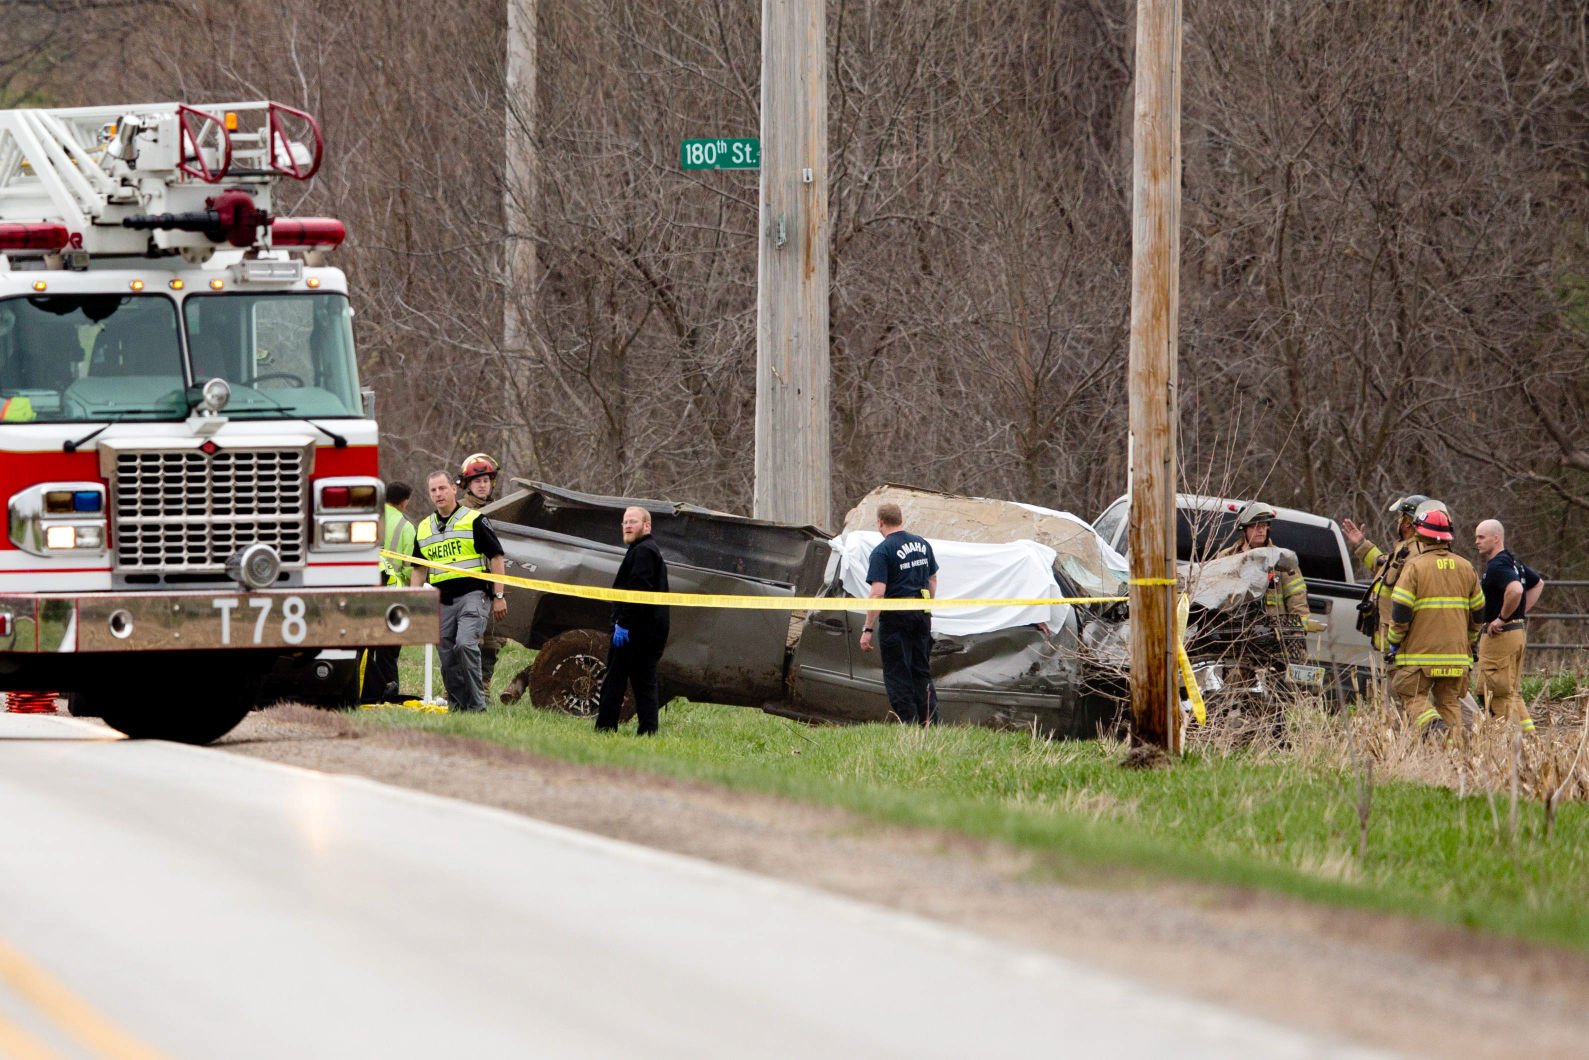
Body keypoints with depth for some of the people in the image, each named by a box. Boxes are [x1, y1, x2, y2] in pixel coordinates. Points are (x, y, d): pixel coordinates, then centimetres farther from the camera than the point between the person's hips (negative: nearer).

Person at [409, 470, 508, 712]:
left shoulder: (474, 521, 0)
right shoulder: (424, 529, 16)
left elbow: (496, 558, 0)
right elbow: (419, 569, 22)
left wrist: (498, 597, -5)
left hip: (472, 595, -6)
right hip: (443, 601, 6)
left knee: (465, 644, -23)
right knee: (448, 660, 3)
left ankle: (476, 704, -18)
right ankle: (457, 707, 12)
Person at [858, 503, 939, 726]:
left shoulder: (882, 552, -12)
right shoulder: (922, 545, 8)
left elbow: (878, 593, -18)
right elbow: (933, 580, 18)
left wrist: (868, 629, -15)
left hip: (896, 617, -6)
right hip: (922, 615, 6)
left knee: (897, 674, 1)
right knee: (922, 671, 14)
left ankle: (908, 725, -3)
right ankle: (930, 723, 10)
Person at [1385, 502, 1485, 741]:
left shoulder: (1415, 566, -8)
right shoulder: (1465, 567, 9)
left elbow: (1400, 611, -12)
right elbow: (1478, 612, 14)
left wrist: (1393, 643, 1)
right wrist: (1470, 642, 27)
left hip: (1419, 652, -5)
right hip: (1457, 654, 5)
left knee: (1414, 698, 2)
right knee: (1450, 701, 11)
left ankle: (1432, 724, -26)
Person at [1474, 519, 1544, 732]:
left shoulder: (1497, 566, -17)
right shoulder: (1514, 563, 14)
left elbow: (1515, 589, -35)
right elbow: (1538, 584, 29)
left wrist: (1502, 618, -22)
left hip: (1499, 634, -10)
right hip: (1518, 632, 10)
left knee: (1498, 692, -5)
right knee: (1512, 692, 15)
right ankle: (1527, 732, 14)